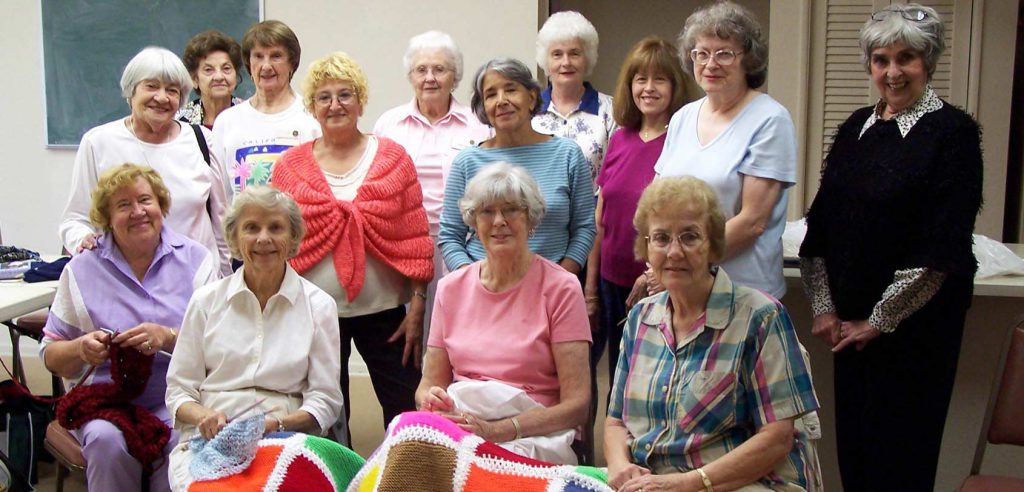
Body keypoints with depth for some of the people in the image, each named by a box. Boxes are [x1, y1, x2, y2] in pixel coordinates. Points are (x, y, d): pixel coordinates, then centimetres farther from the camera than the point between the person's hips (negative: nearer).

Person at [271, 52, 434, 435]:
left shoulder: (393, 158, 1)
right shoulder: (290, 166, 4)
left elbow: (416, 239, 0)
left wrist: (418, 306, -4)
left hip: (383, 311, -1)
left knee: (409, 414, 2)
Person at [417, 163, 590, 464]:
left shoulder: (560, 288, -1)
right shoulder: (450, 289, 12)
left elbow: (576, 404, -7)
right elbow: (429, 383, 14)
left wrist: (500, 429, -20)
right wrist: (430, 400, -11)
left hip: (533, 438, -3)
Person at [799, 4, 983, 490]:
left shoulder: (952, 131, -8)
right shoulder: (856, 128, 8)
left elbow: (943, 245, -14)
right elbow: (821, 223, 8)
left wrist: (880, 319, -12)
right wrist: (824, 307, 1)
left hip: (916, 320, -5)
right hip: (850, 323, 5)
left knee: (902, 452, 5)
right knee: (852, 438, 12)